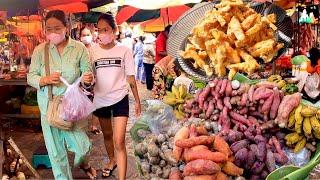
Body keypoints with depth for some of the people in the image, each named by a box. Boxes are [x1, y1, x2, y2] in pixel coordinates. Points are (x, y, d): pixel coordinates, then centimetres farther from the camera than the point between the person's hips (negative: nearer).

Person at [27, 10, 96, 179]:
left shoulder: (79, 48, -7)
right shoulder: (40, 50, -5)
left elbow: (87, 73, -4)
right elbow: (31, 77, -1)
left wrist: (87, 79, -28)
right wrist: (45, 80, -22)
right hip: (49, 105, 1)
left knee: (82, 145, 6)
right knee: (56, 149, 11)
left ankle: (82, 163, 44)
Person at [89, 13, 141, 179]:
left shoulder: (124, 50, -7)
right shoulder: (92, 51, -3)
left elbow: (130, 77, -1)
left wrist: (137, 100, 3)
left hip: (120, 99, -3)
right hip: (100, 100, 3)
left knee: (119, 142, -9)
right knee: (107, 134, 22)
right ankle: (112, 160, 48)